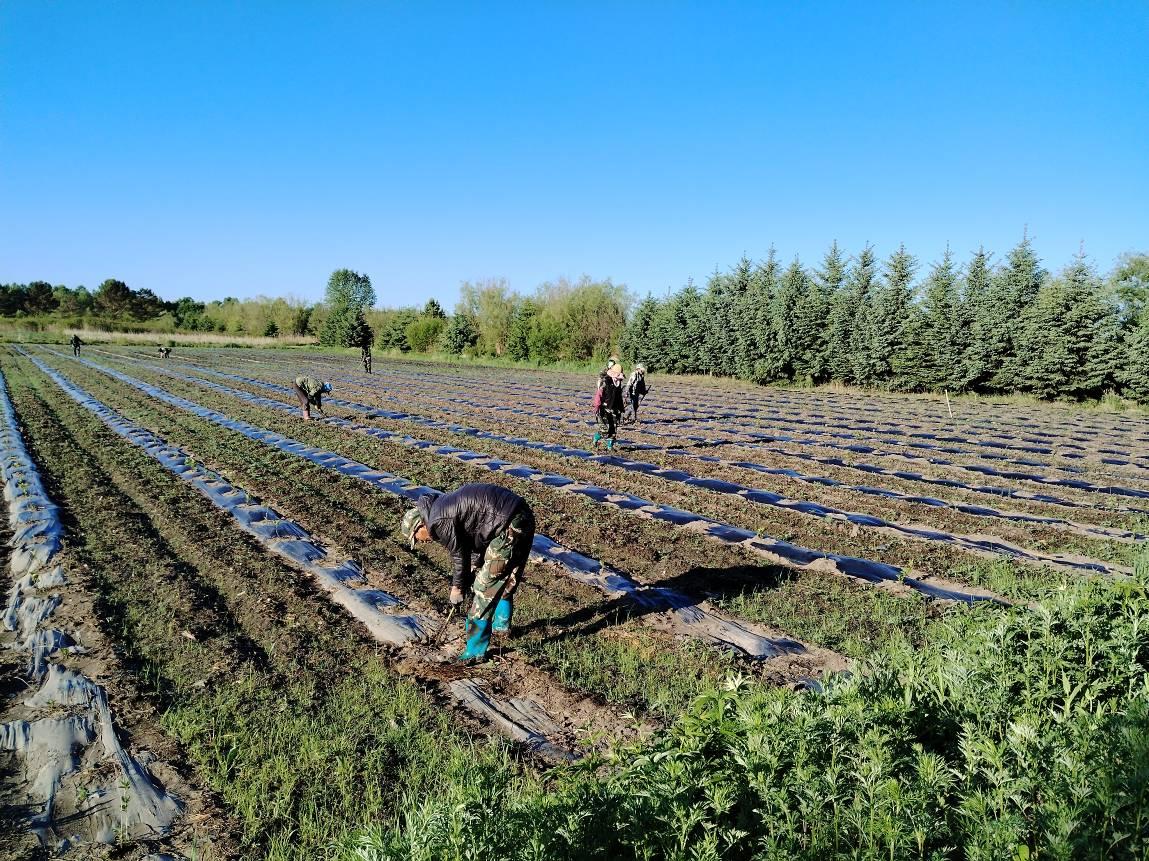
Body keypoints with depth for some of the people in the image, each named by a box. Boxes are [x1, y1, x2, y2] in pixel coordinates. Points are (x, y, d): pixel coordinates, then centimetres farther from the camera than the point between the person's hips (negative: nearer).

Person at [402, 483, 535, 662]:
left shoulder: (438, 522, -9)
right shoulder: (445, 506, 21)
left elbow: (459, 555, -1)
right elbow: (473, 546, 24)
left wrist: (457, 587, 14)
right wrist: (469, 578, 23)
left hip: (509, 526, -10)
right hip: (525, 516, 10)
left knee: (486, 586, -1)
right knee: (506, 579, 27)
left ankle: (475, 651, 7)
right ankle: (502, 624, 45)